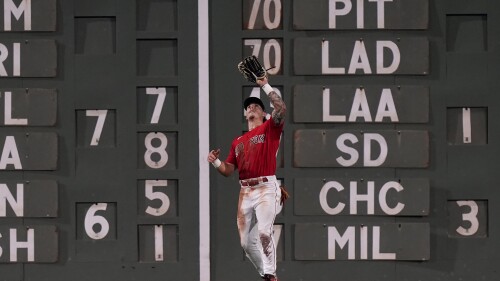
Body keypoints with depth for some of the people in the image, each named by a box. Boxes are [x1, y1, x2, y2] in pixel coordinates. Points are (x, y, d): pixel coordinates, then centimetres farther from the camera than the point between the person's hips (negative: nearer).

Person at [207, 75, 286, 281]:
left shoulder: (269, 129, 7)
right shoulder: (238, 142, 21)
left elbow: (281, 109, -13)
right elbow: (228, 171, 19)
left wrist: (265, 86, -7)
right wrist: (215, 162, -1)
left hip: (266, 189, -6)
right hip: (245, 192, 6)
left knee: (264, 232, -25)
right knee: (247, 241, 4)